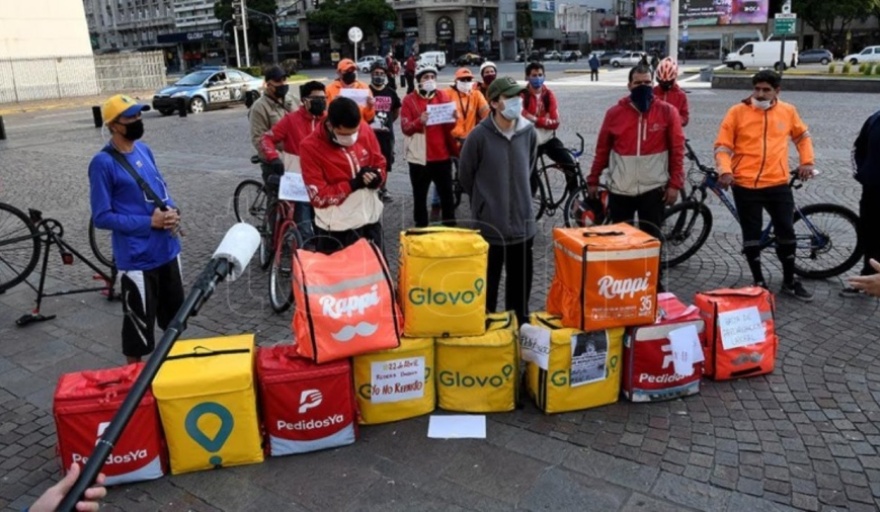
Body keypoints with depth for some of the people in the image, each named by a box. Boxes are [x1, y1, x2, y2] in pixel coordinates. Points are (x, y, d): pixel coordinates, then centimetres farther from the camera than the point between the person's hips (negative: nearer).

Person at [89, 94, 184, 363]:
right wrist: (150, 222, -19)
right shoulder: (103, 163, -15)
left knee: (175, 315, 21)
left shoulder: (144, 150, 6)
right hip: (137, 258, -7)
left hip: (168, 249, 7)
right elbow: (102, 217, -14)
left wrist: (172, 210, -4)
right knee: (140, 323, 6)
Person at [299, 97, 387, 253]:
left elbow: (380, 162, 8)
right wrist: (353, 184, -25)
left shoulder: (365, 130, -6)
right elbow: (319, 197, -18)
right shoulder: (310, 147, -17)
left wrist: (376, 177, -14)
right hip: (336, 229, -4)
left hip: (371, 219, 4)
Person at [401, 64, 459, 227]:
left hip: (442, 155, 3)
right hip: (419, 157, -2)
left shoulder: (443, 97, 8)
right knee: (420, 196, 6)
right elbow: (405, 128, -10)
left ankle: (450, 227, 18)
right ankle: (421, 228, 16)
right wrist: (419, 121, -28)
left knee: (447, 193, 8)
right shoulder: (409, 100, -2)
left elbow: (449, 127, 9)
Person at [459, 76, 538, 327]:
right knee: (488, 282, 8)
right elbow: (465, 175, 0)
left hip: (522, 222, 4)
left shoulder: (529, 132, -3)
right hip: (490, 223, -4)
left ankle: (520, 323, 33)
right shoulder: (479, 135, -14)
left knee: (521, 282, 15)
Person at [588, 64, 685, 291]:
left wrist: (675, 183, -6)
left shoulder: (667, 112, -2)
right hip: (620, 189, 2)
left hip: (653, 188, -1)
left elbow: (677, 150, -1)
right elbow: (602, 149, 7)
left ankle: (655, 284, 18)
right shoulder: (615, 113, 1)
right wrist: (593, 180, 8)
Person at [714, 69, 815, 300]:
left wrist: (807, 161, 12)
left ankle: (789, 281, 24)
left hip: (778, 183, 2)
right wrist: (725, 171, -18)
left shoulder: (788, 111, 7)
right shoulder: (737, 112, -2)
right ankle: (759, 282, 19)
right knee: (751, 234, 5)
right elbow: (722, 146, -3)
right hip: (745, 185, -2)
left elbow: (802, 136, 24)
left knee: (786, 232, 8)